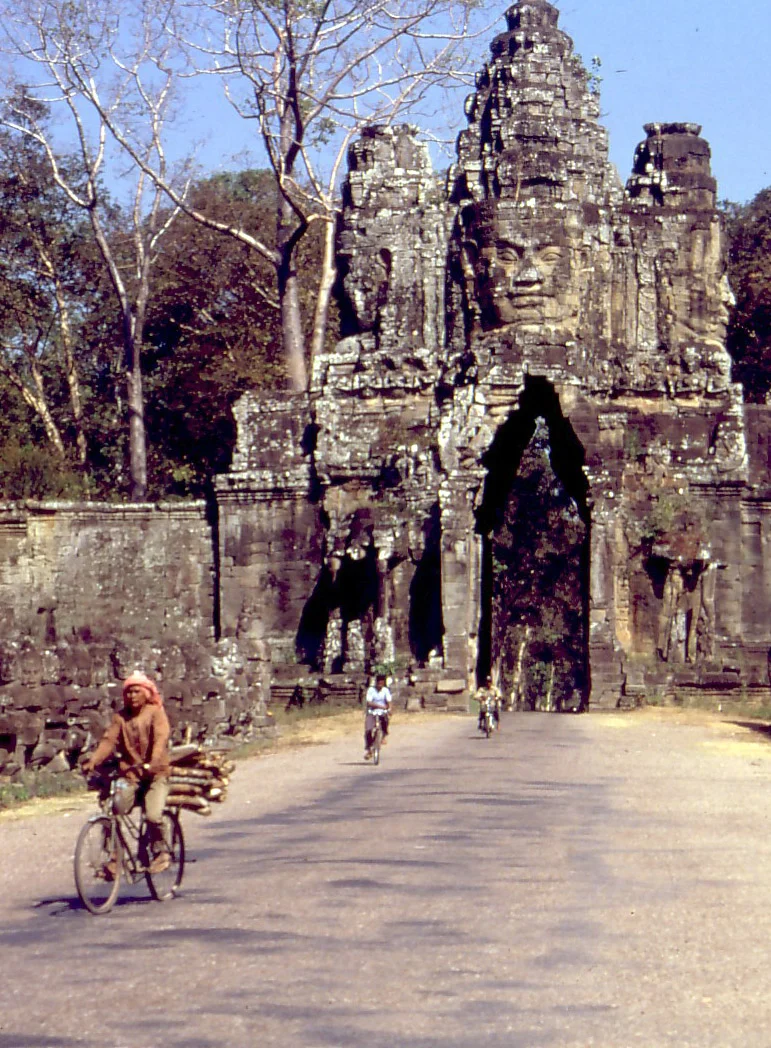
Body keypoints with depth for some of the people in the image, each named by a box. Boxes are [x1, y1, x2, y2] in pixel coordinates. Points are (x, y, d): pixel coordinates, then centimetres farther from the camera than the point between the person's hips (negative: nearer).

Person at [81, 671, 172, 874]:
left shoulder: (155, 712, -3)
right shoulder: (120, 717, 7)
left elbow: (161, 739, -18)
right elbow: (109, 740, -4)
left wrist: (151, 764, -36)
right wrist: (92, 761, -22)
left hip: (155, 773, -3)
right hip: (129, 774, 3)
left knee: (153, 815, -21)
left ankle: (161, 851, 5)